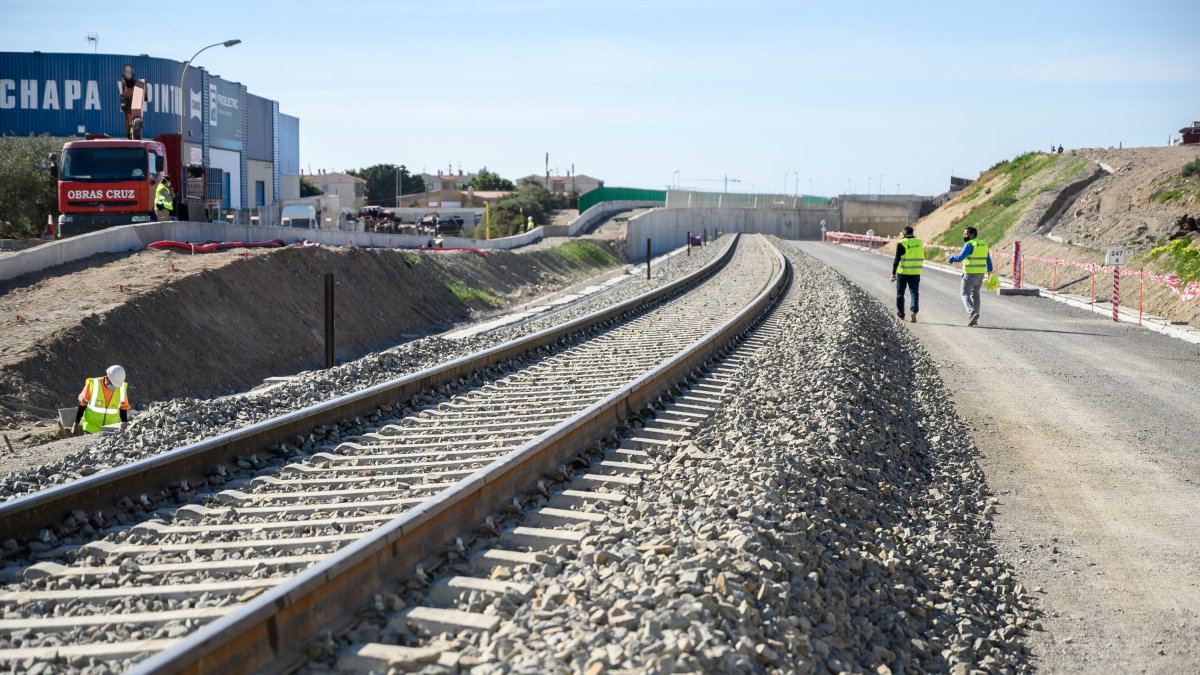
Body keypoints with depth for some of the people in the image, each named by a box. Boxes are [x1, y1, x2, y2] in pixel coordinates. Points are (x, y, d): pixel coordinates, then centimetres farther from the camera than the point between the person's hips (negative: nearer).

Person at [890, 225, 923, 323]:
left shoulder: (902, 243, -10)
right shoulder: (920, 242, 3)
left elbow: (897, 259, -13)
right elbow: (921, 257, 14)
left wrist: (893, 273, -11)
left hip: (903, 272, -3)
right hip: (915, 273, 3)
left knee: (900, 294, 11)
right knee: (914, 293, 4)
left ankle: (900, 314, 19)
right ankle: (913, 311, -19)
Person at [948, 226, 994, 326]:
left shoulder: (969, 245, -14)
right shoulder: (983, 244, 11)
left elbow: (960, 257, -20)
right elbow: (988, 259, 20)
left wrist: (952, 258, 1)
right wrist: (989, 269, 35)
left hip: (970, 273, -8)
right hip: (981, 273, 8)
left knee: (965, 294, -3)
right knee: (975, 294, 18)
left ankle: (972, 313, -24)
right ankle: (974, 318, 19)